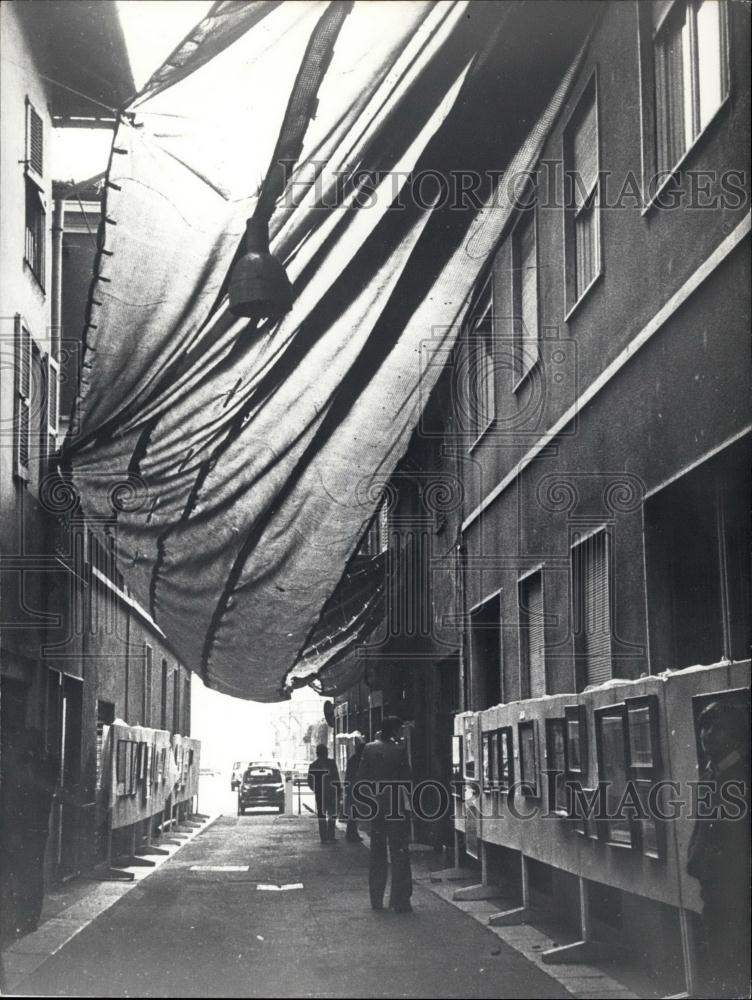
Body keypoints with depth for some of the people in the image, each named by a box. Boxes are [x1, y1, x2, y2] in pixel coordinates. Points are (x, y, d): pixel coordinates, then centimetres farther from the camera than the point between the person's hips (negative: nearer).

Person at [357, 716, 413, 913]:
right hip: (397, 807, -4)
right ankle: (399, 901, -1)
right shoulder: (399, 750, -11)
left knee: (377, 854, 13)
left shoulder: (369, 749, 1)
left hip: (375, 807, 4)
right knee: (399, 854, 1)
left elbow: (361, 778, 2)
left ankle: (376, 900, 16)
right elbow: (406, 778, -10)